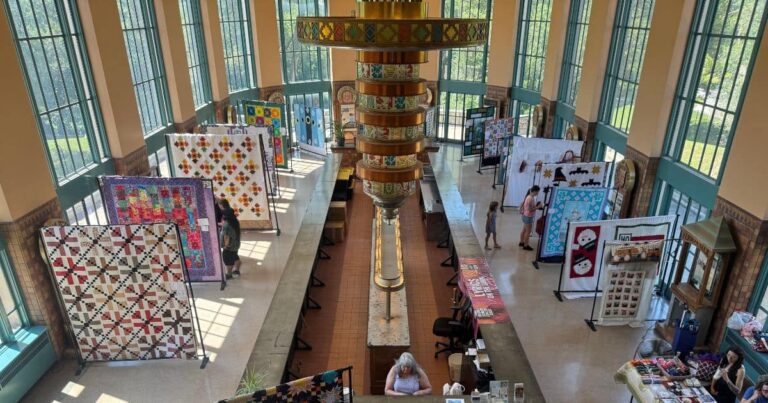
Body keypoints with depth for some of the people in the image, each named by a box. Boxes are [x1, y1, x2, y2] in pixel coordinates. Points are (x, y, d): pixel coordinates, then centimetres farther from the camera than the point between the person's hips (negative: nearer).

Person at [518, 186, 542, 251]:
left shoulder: (529, 196, 5)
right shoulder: (531, 198, -25)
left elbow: (522, 204, 12)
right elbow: (530, 209, -26)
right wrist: (538, 207, -20)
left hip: (526, 216, 10)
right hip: (528, 217, -10)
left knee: (524, 230, 20)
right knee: (528, 231, 1)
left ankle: (521, 242, 33)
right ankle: (526, 245, 10)